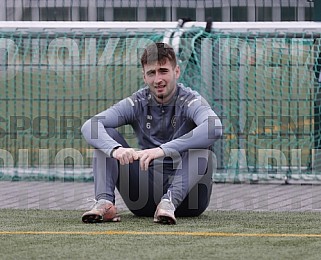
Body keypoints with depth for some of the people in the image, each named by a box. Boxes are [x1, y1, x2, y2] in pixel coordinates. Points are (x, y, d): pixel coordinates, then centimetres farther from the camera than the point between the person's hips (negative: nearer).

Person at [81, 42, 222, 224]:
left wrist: (163, 150, -41)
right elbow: (89, 126, -12)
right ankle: (105, 203, -24)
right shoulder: (137, 103, 2)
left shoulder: (190, 101, -8)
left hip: (185, 193, -3)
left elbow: (214, 128, -33)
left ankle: (170, 202, -40)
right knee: (105, 134, -7)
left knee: (202, 144, -28)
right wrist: (115, 149, -35)